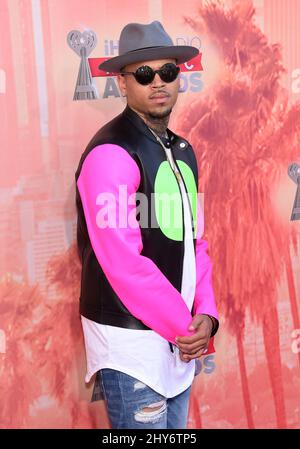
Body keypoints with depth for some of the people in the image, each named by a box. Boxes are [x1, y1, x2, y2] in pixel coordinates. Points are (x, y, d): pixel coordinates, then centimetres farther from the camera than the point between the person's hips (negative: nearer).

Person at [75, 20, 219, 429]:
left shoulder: (182, 150, 10)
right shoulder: (111, 153, -17)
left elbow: (195, 241, 10)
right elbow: (123, 263, -21)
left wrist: (205, 314, -3)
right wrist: (185, 325, -13)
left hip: (180, 335, 8)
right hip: (130, 338, -8)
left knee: (176, 425, 20)